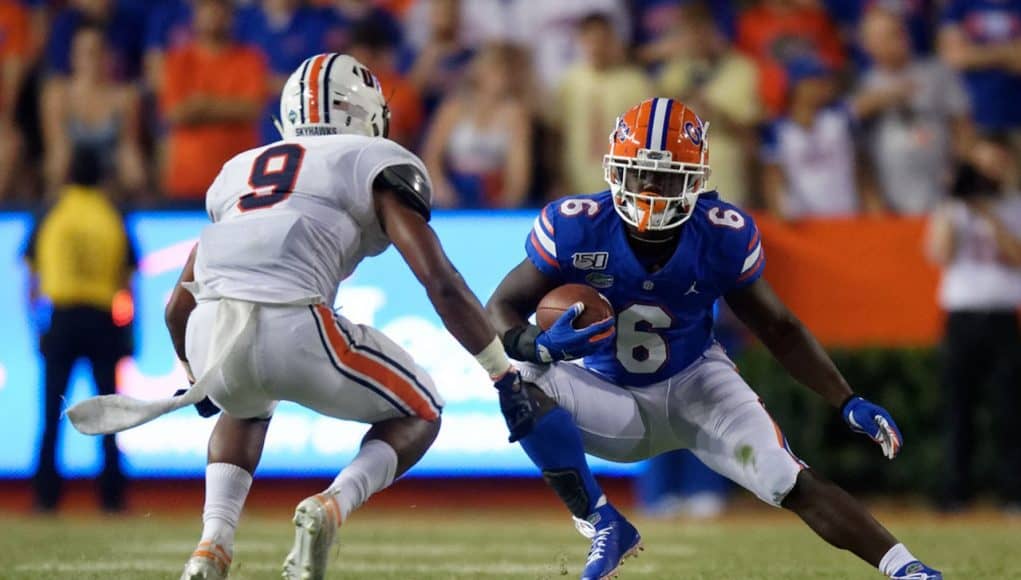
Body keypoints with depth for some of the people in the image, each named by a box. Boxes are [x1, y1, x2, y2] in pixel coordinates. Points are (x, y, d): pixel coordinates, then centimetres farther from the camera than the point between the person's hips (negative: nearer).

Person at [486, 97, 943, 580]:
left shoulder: (723, 237, -16)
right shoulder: (577, 228, -20)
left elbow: (779, 328, -2)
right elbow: (502, 309, -12)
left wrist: (848, 403, -12)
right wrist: (538, 344, -37)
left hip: (694, 386, 0)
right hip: (613, 400, 0)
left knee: (794, 484, -22)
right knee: (520, 380, -30)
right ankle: (604, 526, -20)